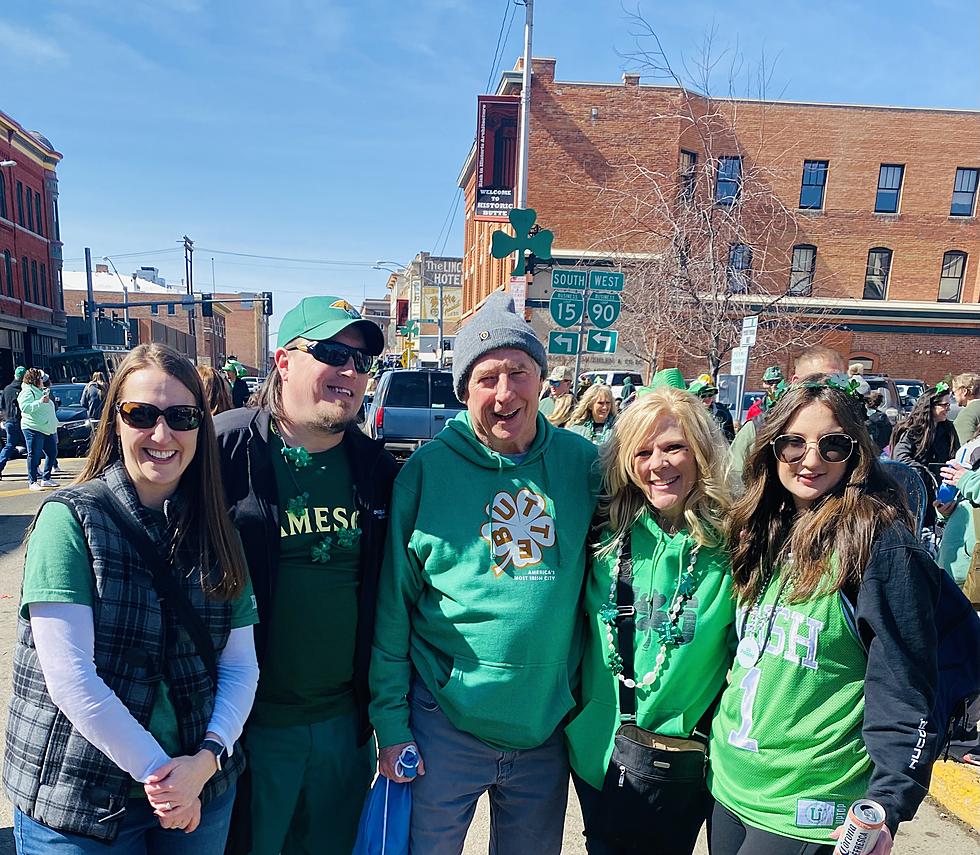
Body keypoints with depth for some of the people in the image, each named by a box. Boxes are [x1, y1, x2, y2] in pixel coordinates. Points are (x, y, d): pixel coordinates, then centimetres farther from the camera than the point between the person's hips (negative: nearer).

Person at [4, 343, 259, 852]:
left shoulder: (216, 530, -1)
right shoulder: (70, 518, -13)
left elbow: (240, 665, -1)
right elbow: (70, 676, -18)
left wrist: (208, 758, -15)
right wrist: (157, 771, -15)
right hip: (78, 803, -3)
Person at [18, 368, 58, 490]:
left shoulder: (41, 391, 21)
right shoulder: (27, 392, -7)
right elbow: (25, 407, -22)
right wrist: (40, 401, -24)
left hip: (48, 429, 9)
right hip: (33, 429, -9)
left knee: (52, 453, 10)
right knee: (34, 455, -5)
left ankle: (46, 478, 19)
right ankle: (32, 482, -1)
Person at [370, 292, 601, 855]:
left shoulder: (583, 463, -5)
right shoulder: (427, 470, -12)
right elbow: (393, 607, -7)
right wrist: (391, 724, -6)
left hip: (548, 725, 3)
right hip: (446, 724, -2)